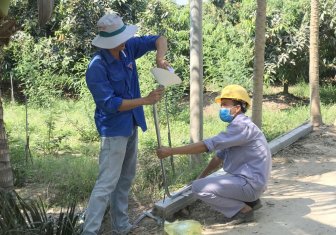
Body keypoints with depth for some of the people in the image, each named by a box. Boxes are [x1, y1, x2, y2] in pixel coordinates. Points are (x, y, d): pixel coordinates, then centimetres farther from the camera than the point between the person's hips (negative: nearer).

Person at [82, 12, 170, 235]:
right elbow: (110, 104, -24)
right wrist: (146, 100, -24)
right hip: (114, 128, -8)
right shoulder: (97, 68, -22)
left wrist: (160, 57, -17)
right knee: (107, 182, -10)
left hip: (131, 125, 8)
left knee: (126, 178, 15)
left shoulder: (127, 48, -2)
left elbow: (159, 39, 5)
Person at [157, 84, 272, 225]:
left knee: (198, 188, -15)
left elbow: (207, 145, -26)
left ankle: (243, 210, -6)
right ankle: (250, 201, 14)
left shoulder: (242, 126, -19)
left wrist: (171, 151, -24)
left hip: (250, 182, -10)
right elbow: (219, 156, 18)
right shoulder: (236, 126, 15)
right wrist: (201, 177, 14)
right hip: (245, 178, 10)